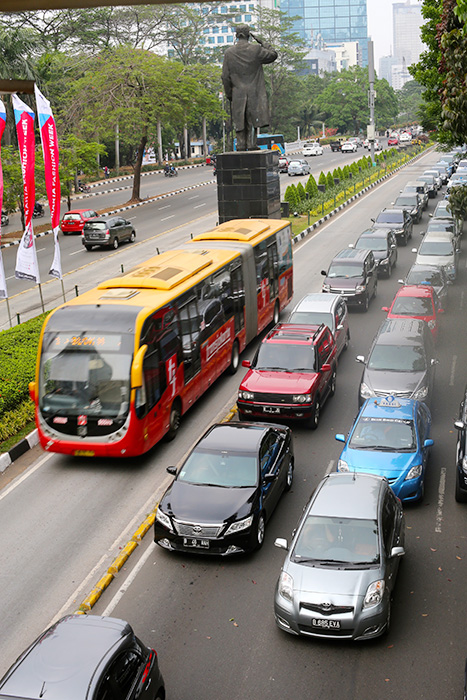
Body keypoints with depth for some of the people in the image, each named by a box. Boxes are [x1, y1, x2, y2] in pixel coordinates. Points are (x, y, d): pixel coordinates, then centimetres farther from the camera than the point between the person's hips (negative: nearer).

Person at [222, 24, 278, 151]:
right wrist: (262, 43, 14)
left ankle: (241, 145, 3)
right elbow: (273, 55, 10)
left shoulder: (229, 52, 2)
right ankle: (252, 144, -2)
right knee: (253, 120, 1)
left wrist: (229, 94, 11)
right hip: (254, 93, -1)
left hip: (238, 94, 2)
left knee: (240, 121, 5)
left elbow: (225, 77, 3)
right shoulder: (256, 50, -4)